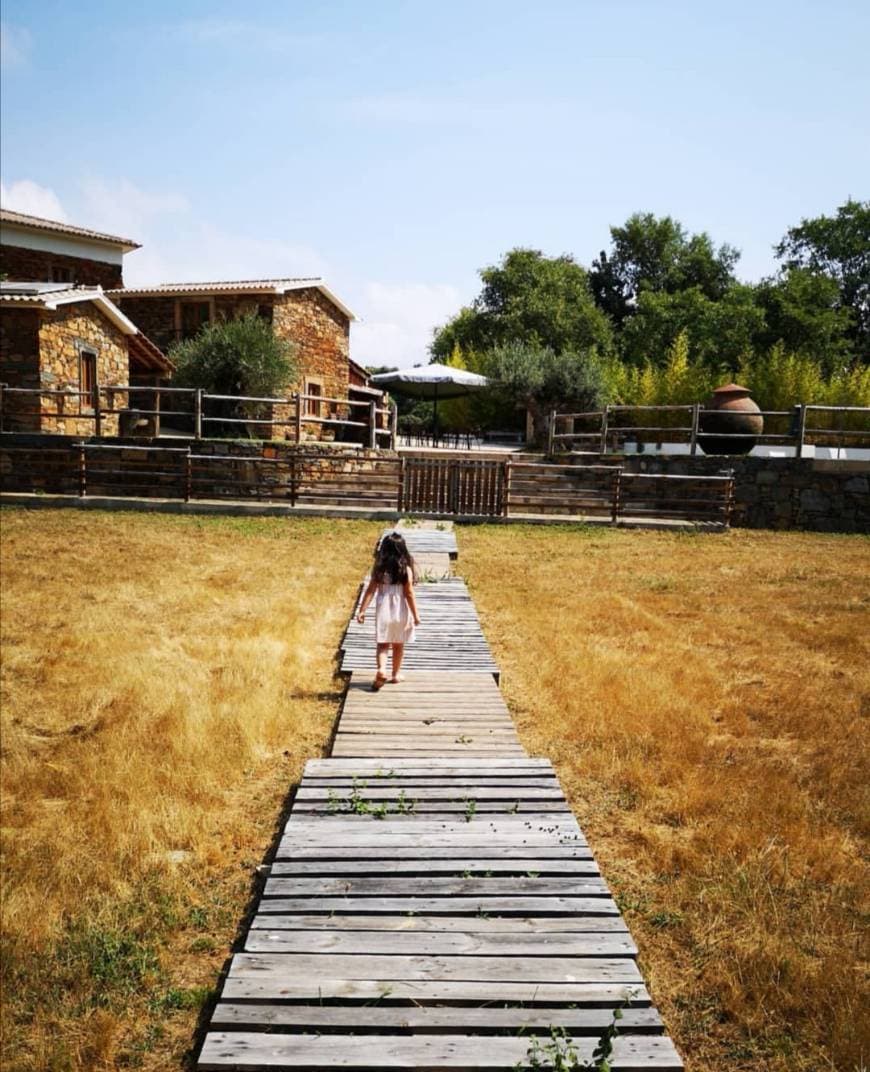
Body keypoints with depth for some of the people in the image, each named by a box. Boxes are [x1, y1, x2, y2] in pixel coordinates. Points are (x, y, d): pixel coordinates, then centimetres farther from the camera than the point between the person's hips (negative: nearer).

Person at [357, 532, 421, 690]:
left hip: (383, 610, 1)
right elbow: (409, 594, -9)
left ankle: (381, 669, -18)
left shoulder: (379, 568, -6)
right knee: (398, 645, 16)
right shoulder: (406, 569, -10)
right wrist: (415, 614, -2)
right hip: (401, 611, 0)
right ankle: (396, 674, 26)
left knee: (382, 644, 6)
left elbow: (370, 590, -7)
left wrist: (362, 610, -2)